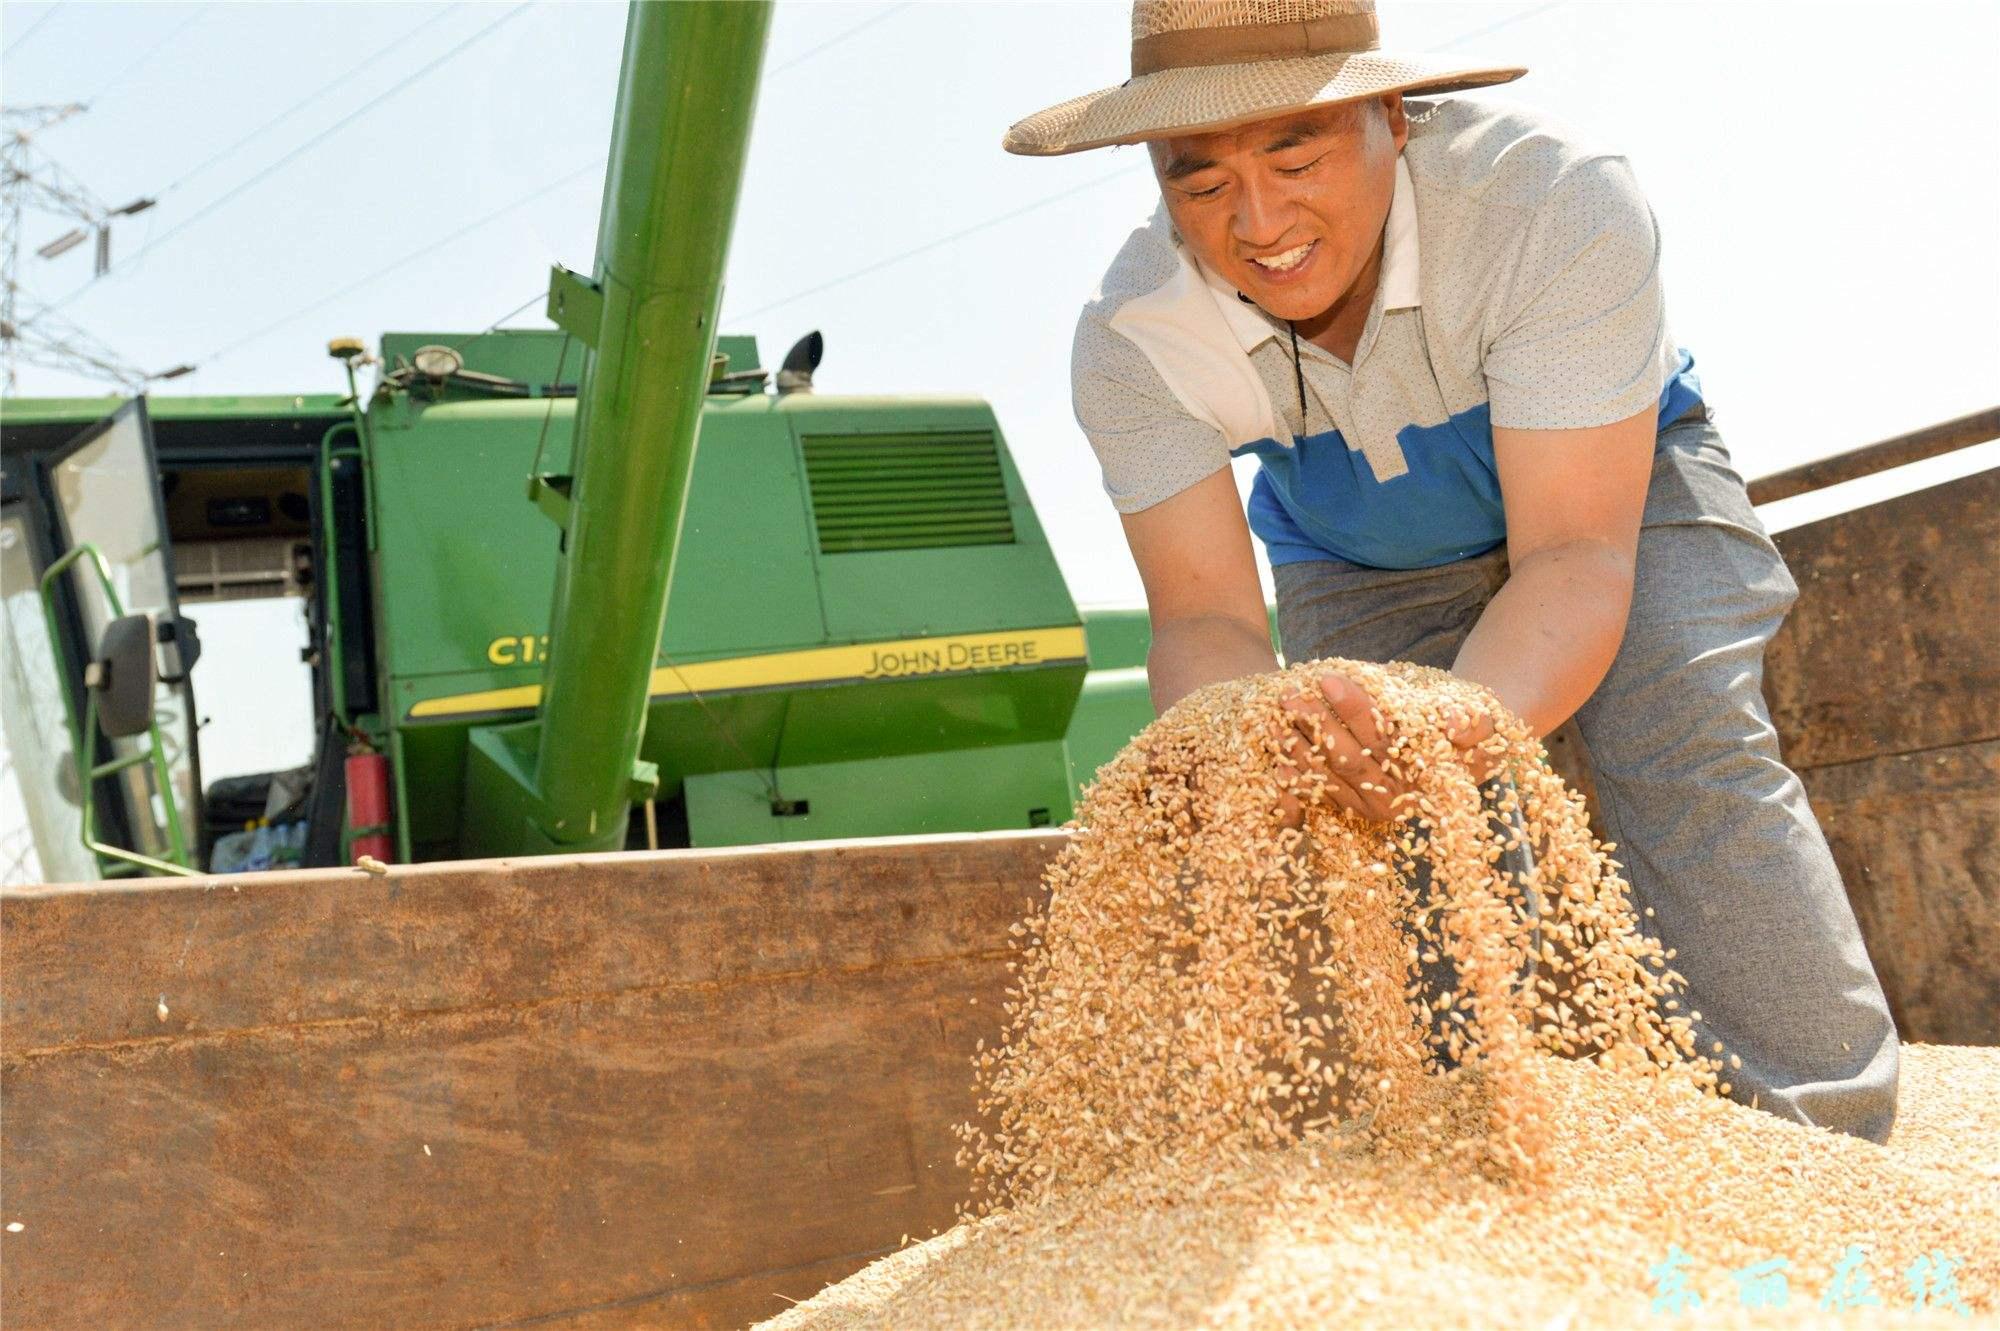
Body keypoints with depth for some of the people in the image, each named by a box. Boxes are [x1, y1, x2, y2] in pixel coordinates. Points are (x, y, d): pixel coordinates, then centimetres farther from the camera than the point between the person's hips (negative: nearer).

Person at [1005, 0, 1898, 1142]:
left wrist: (1452, 735, -60)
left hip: (1615, 482, -2)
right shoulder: (1130, 341, -28)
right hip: (1362, 568, 3)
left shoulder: (1554, 200, -37)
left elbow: (1574, 558, -39)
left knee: (1696, 768, -24)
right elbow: (1206, 618, -28)